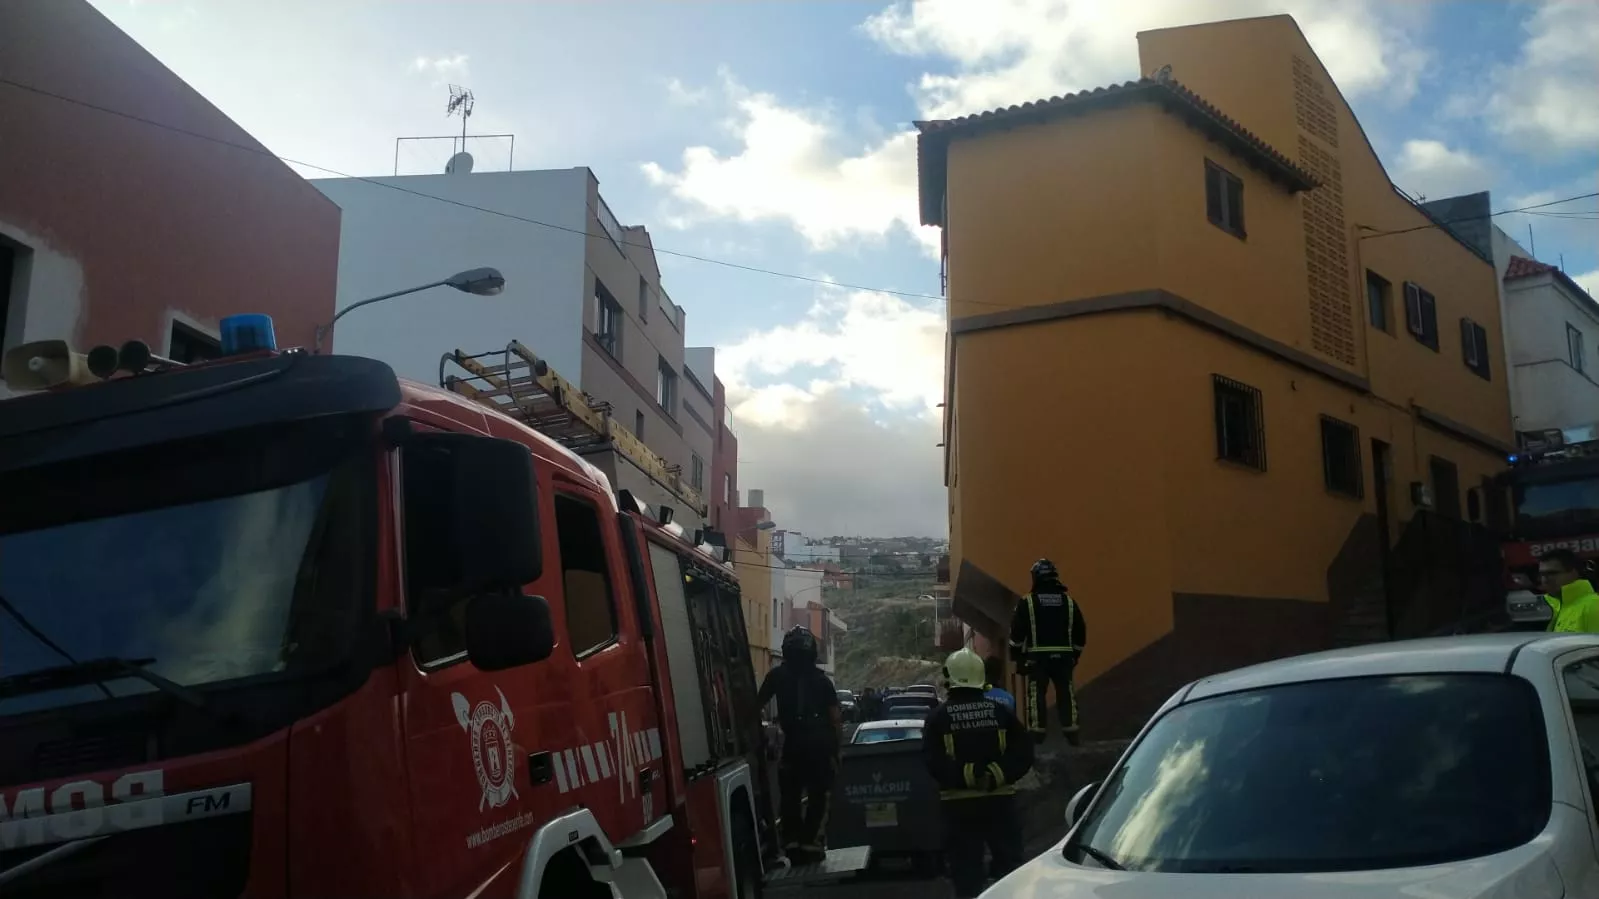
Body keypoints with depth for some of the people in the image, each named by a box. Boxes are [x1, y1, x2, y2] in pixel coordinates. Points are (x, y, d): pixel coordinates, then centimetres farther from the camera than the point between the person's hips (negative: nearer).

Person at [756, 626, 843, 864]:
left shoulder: (777, 676, 3)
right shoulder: (822, 679, 4)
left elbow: (758, 703, 5)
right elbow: (835, 717, 1)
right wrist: (838, 746, 7)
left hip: (793, 741, 0)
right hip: (821, 741, 0)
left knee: (790, 794, 11)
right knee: (818, 794, 7)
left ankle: (792, 843, 5)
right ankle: (810, 843, 1)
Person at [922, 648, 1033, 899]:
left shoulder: (939, 717, -2)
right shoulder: (1000, 711, 3)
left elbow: (933, 761, -14)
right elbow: (1023, 753, -5)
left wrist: (965, 777, -15)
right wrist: (998, 775, -12)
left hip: (958, 802, -1)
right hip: (1000, 799, 2)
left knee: (965, 868, 3)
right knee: (1008, 861, 12)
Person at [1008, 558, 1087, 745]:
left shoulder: (1027, 602, -5)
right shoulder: (1068, 602, 6)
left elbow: (1016, 631, -6)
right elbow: (1080, 631, 10)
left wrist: (1017, 655, 4)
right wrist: (1075, 653, 20)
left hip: (1037, 657, -3)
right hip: (1063, 656, 3)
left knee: (1036, 695, 2)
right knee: (1066, 694, 8)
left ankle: (1037, 733, 0)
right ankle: (1071, 732, 8)